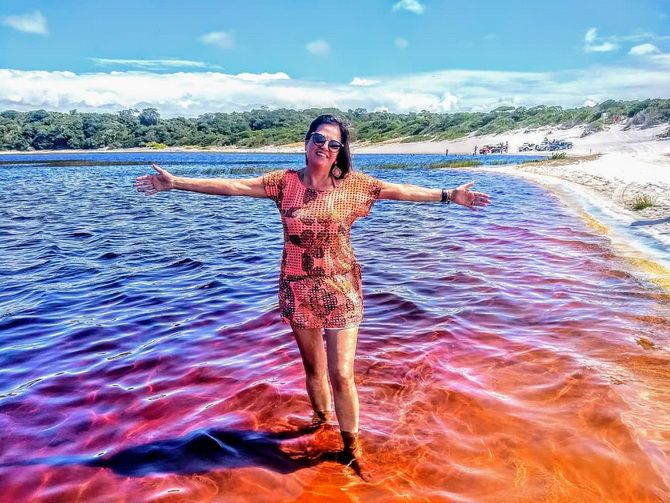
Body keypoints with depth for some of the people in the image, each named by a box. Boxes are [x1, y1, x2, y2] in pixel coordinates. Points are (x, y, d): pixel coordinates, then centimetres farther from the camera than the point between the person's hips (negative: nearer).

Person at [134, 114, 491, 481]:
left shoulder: (352, 183, -3)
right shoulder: (285, 182, -3)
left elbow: (401, 191, -2)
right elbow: (233, 186, -6)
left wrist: (448, 195, -4)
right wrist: (176, 182, -9)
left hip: (340, 290, -1)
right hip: (298, 290, 2)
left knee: (342, 374, -1)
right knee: (313, 367, 17)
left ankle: (352, 447, 20)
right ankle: (321, 417, 45)